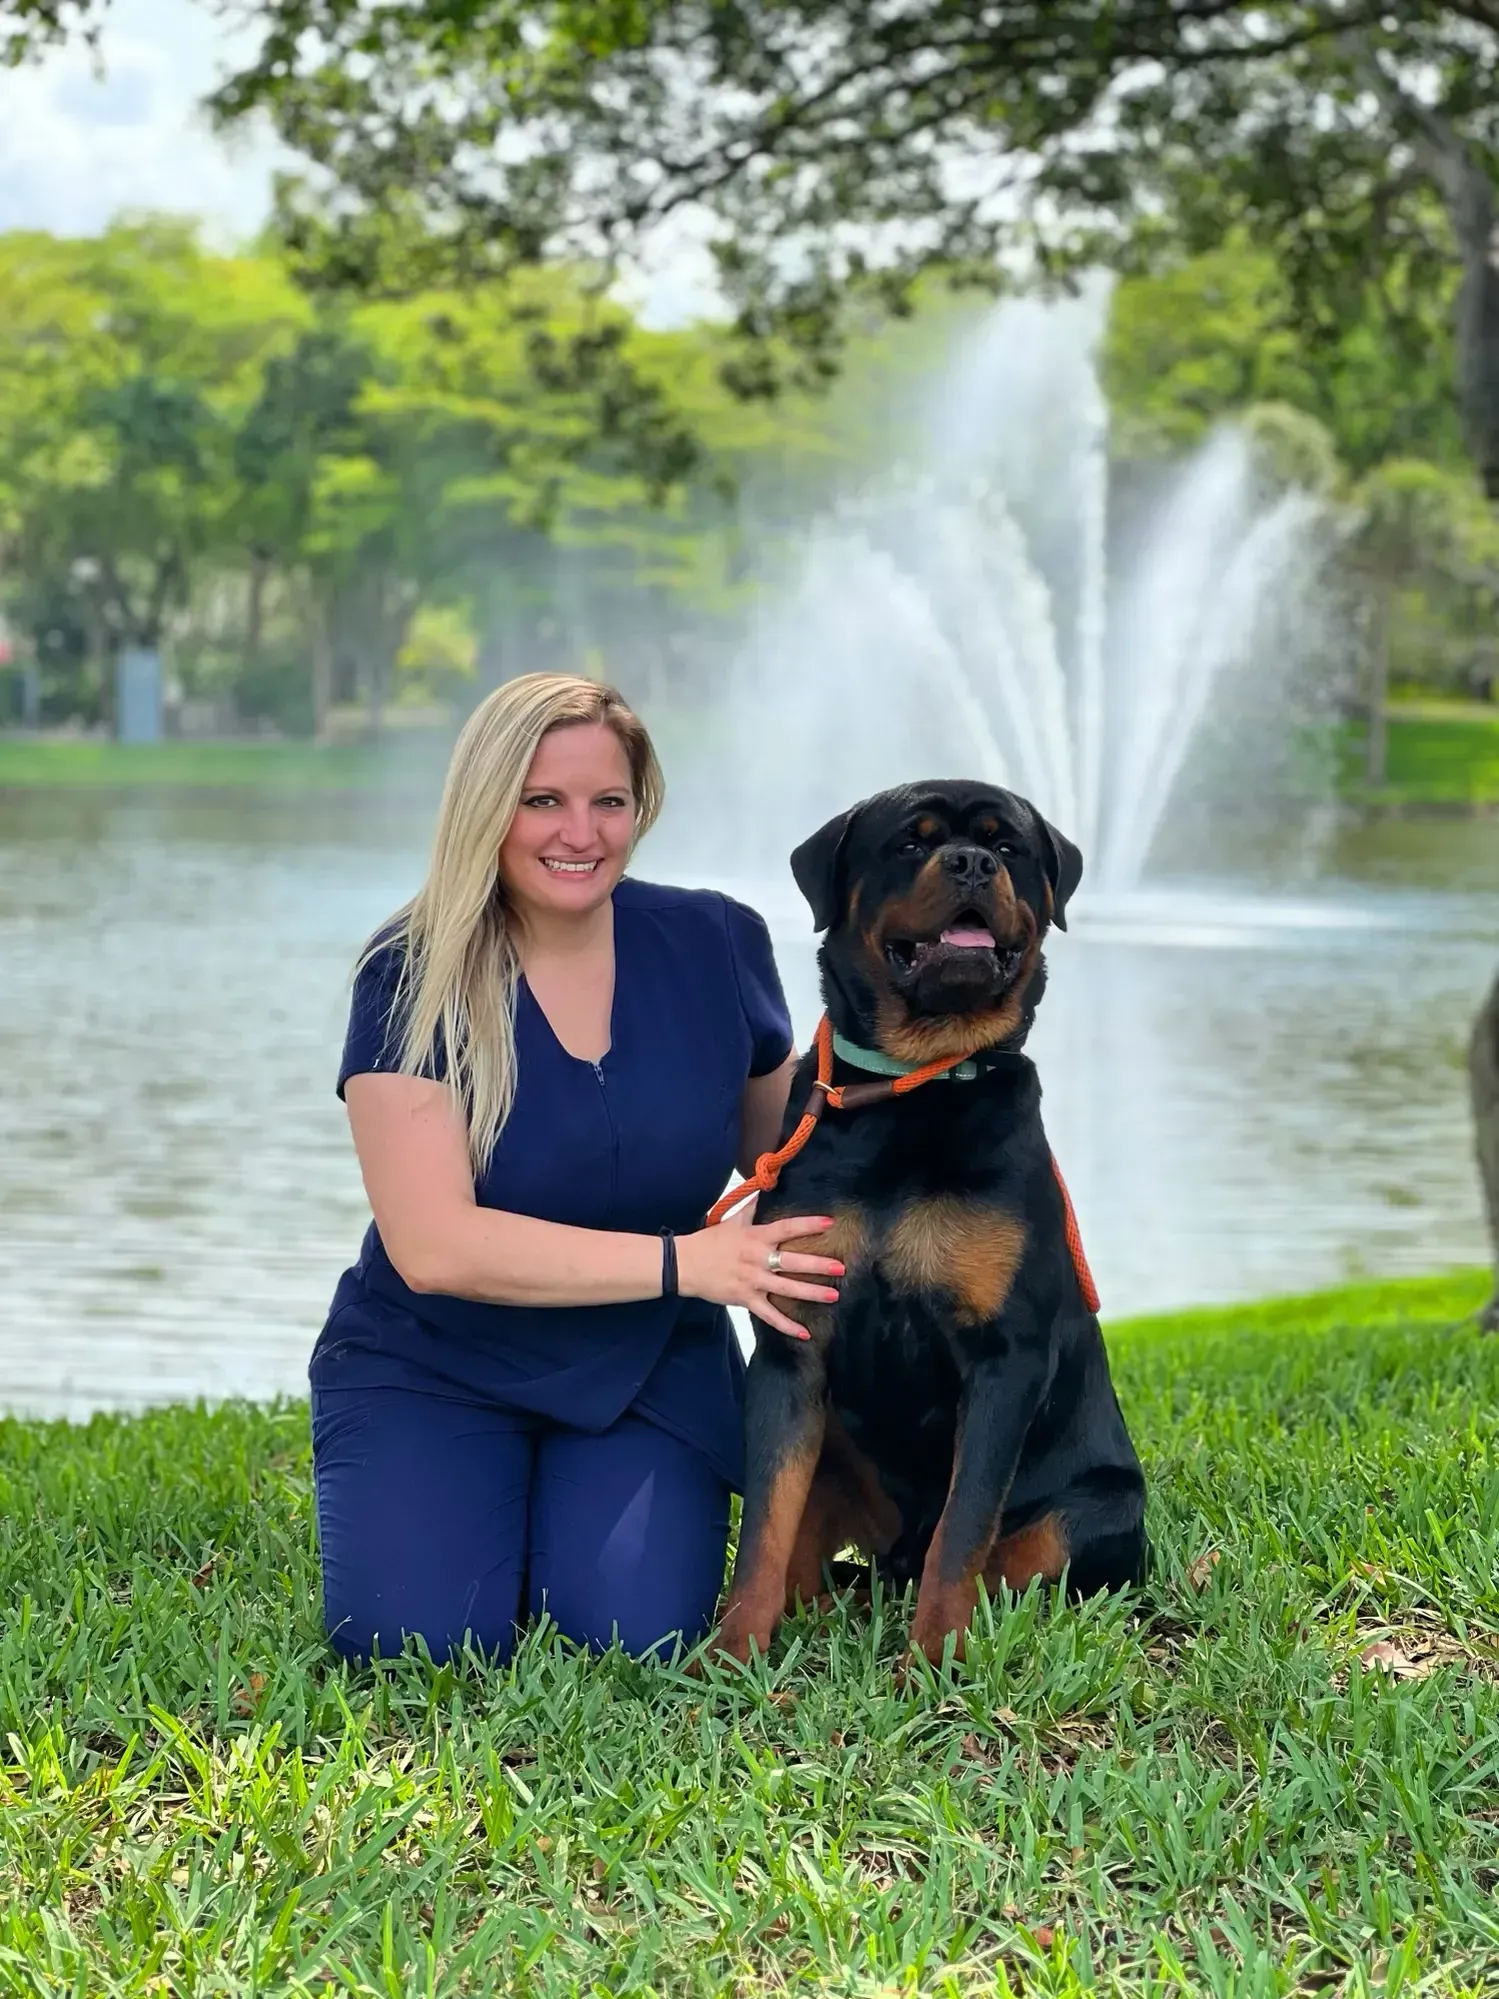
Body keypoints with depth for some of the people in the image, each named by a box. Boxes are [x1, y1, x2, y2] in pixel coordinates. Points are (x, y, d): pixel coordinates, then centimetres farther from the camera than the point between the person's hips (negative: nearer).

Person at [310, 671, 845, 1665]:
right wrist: (686, 1261, -27)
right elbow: (433, 1246, -22)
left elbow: (782, 1150, 12)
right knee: (415, 1638, -23)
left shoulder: (716, 945, -4)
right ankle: (488, 1517, 11)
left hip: (649, 1376, 2)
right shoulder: (413, 977, -13)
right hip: (430, 1368, -2)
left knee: (635, 1635, -22)